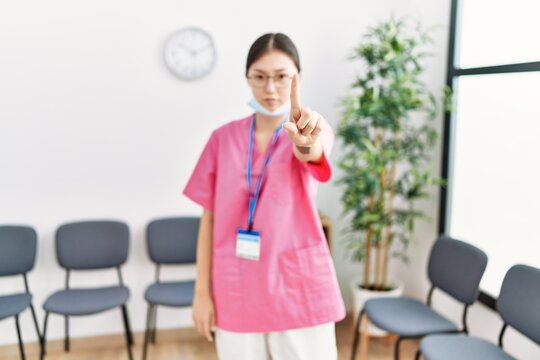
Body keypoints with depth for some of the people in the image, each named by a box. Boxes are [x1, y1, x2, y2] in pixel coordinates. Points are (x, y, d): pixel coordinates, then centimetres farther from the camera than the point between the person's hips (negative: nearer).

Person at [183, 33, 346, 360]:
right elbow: (209, 218, 3)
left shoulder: (313, 132, -4)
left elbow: (313, 154, -29)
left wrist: (305, 141, -52)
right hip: (237, 292, 2)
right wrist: (202, 291, 1)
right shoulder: (224, 138, 2)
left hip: (300, 289, -1)